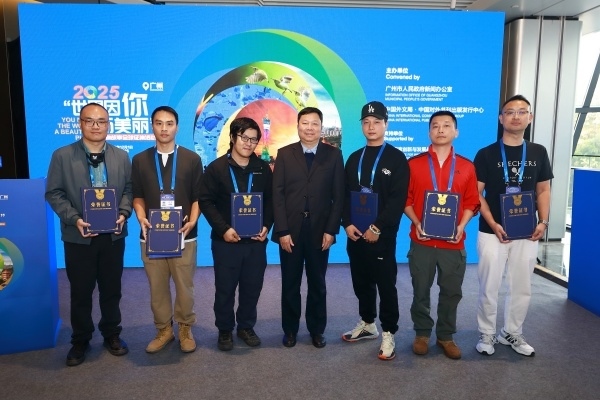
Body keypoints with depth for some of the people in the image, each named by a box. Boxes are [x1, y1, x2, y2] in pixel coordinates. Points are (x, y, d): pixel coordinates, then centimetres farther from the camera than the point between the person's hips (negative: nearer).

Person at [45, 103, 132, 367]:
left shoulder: (121, 156, 5)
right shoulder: (62, 156, -3)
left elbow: (128, 189, 6)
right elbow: (54, 193, -4)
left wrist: (123, 214, -11)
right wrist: (74, 219, -17)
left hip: (113, 235, 2)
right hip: (78, 236, -2)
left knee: (111, 289, 13)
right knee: (80, 292, 10)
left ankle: (111, 334, 31)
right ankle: (80, 340, 28)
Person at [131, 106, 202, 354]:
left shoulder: (192, 159, 2)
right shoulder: (140, 160, 7)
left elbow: (198, 197, 3)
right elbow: (138, 196, 11)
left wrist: (192, 222, -12)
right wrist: (141, 219, -7)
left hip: (183, 235, -1)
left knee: (184, 287, 6)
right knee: (157, 287, 10)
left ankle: (185, 329, 25)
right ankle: (163, 330, 27)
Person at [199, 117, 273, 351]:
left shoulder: (263, 169, 5)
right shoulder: (216, 168, -2)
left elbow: (271, 201, 9)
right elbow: (206, 201, -6)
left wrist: (266, 226, -6)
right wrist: (223, 228, -15)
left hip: (256, 240, 3)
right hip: (226, 240, -2)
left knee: (252, 287, 11)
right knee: (225, 288, 8)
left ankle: (246, 327, 30)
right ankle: (225, 330, 26)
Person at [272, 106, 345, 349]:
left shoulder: (334, 155, 3)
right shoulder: (285, 154, 3)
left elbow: (338, 196, -1)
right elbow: (277, 194, -2)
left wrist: (331, 230, -7)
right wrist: (282, 230, -9)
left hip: (320, 230, 0)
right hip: (290, 230, 0)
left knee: (317, 284, 12)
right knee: (290, 284, 11)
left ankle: (317, 330, 27)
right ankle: (290, 329, 27)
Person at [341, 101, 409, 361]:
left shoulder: (397, 159, -3)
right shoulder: (354, 159, 14)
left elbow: (398, 200, -11)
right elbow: (345, 195, 10)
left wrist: (377, 228, -17)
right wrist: (347, 224, -5)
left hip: (382, 234, -5)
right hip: (355, 233, 5)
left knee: (386, 285, 2)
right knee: (361, 282, 14)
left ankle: (388, 334, 14)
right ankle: (367, 324, 32)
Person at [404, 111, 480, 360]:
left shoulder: (466, 167, 5)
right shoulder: (414, 164, 1)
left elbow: (472, 202, 7)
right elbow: (405, 199, 3)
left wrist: (461, 226, -9)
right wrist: (416, 223, -11)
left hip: (453, 242, 1)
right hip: (422, 241, -1)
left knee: (452, 292, 10)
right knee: (421, 290, 9)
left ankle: (445, 336, 28)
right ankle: (422, 334, 27)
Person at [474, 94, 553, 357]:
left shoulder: (538, 153, 7)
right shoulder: (487, 154, -3)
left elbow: (543, 190, 11)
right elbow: (476, 194, -5)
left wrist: (543, 222, -3)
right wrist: (493, 224, -15)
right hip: (492, 232, -3)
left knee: (522, 288, 12)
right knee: (489, 288, 4)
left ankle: (511, 333, 30)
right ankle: (487, 335, 21)